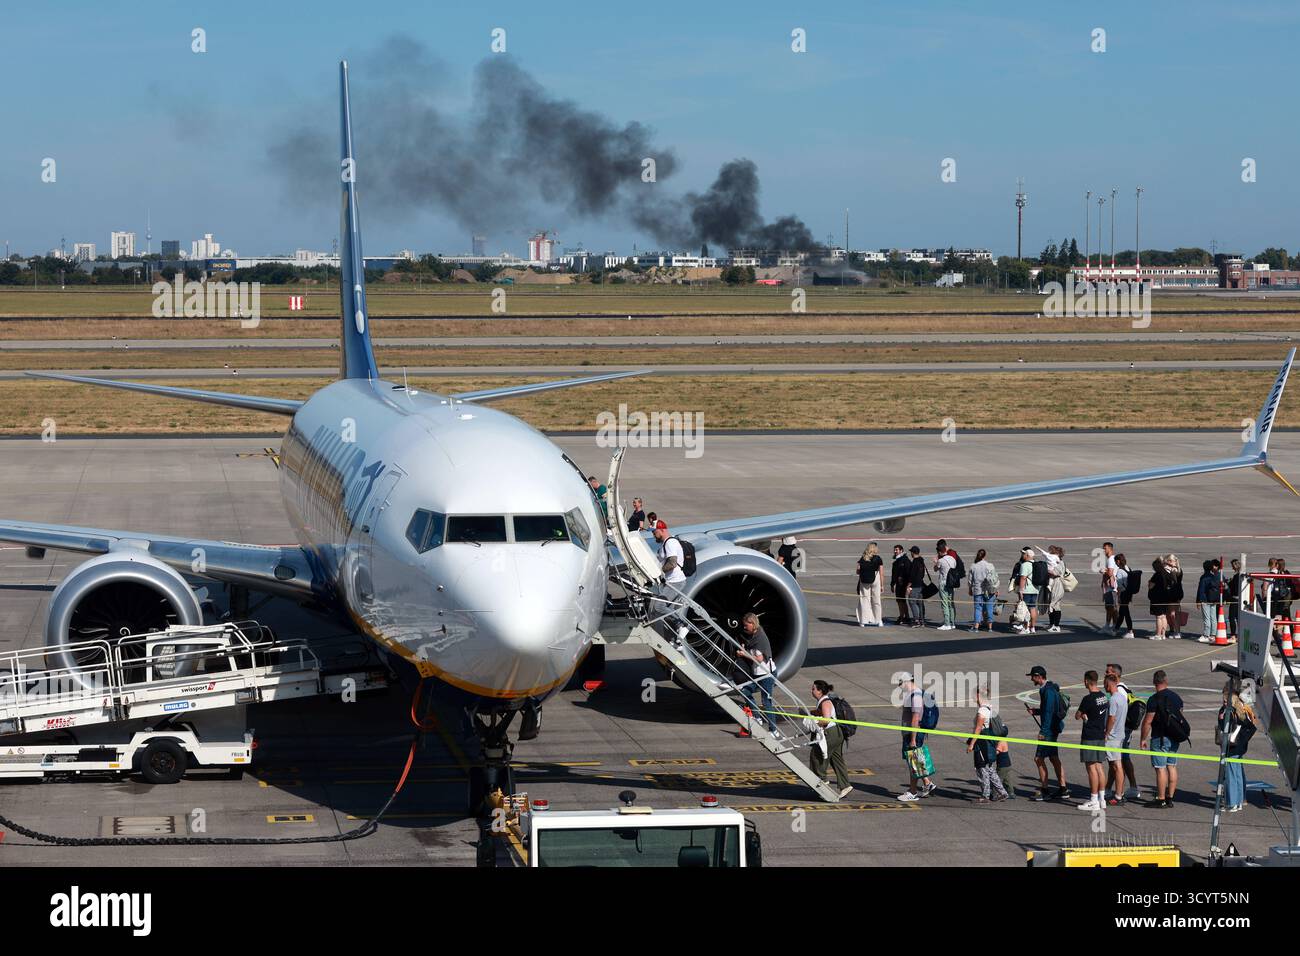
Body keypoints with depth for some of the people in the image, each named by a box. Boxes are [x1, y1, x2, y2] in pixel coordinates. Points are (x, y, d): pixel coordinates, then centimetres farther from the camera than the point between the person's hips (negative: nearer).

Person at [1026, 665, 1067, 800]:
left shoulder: (1048, 691, -18)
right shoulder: (1047, 689, 13)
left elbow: (1049, 712, -23)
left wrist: (1043, 732, -23)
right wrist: (1035, 711, 9)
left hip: (1049, 729, -11)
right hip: (1052, 729, 11)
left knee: (1039, 759, -7)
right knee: (1054, 758, 14)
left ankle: (1044, 791, -5)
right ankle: (1062, 788, 17)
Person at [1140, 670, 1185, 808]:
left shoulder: (1154, 699, -14)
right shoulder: (1176, 697, 8)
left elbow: (1147, 721, -15)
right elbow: (1181, 717, 18)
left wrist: (1143, 739, -6)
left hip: (1160, 738, -7)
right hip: (1174, 738, 7)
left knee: (1161, 769, -5)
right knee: (1172, 767, 11)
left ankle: (1161, 800, -4)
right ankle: (1170, 798, 14)